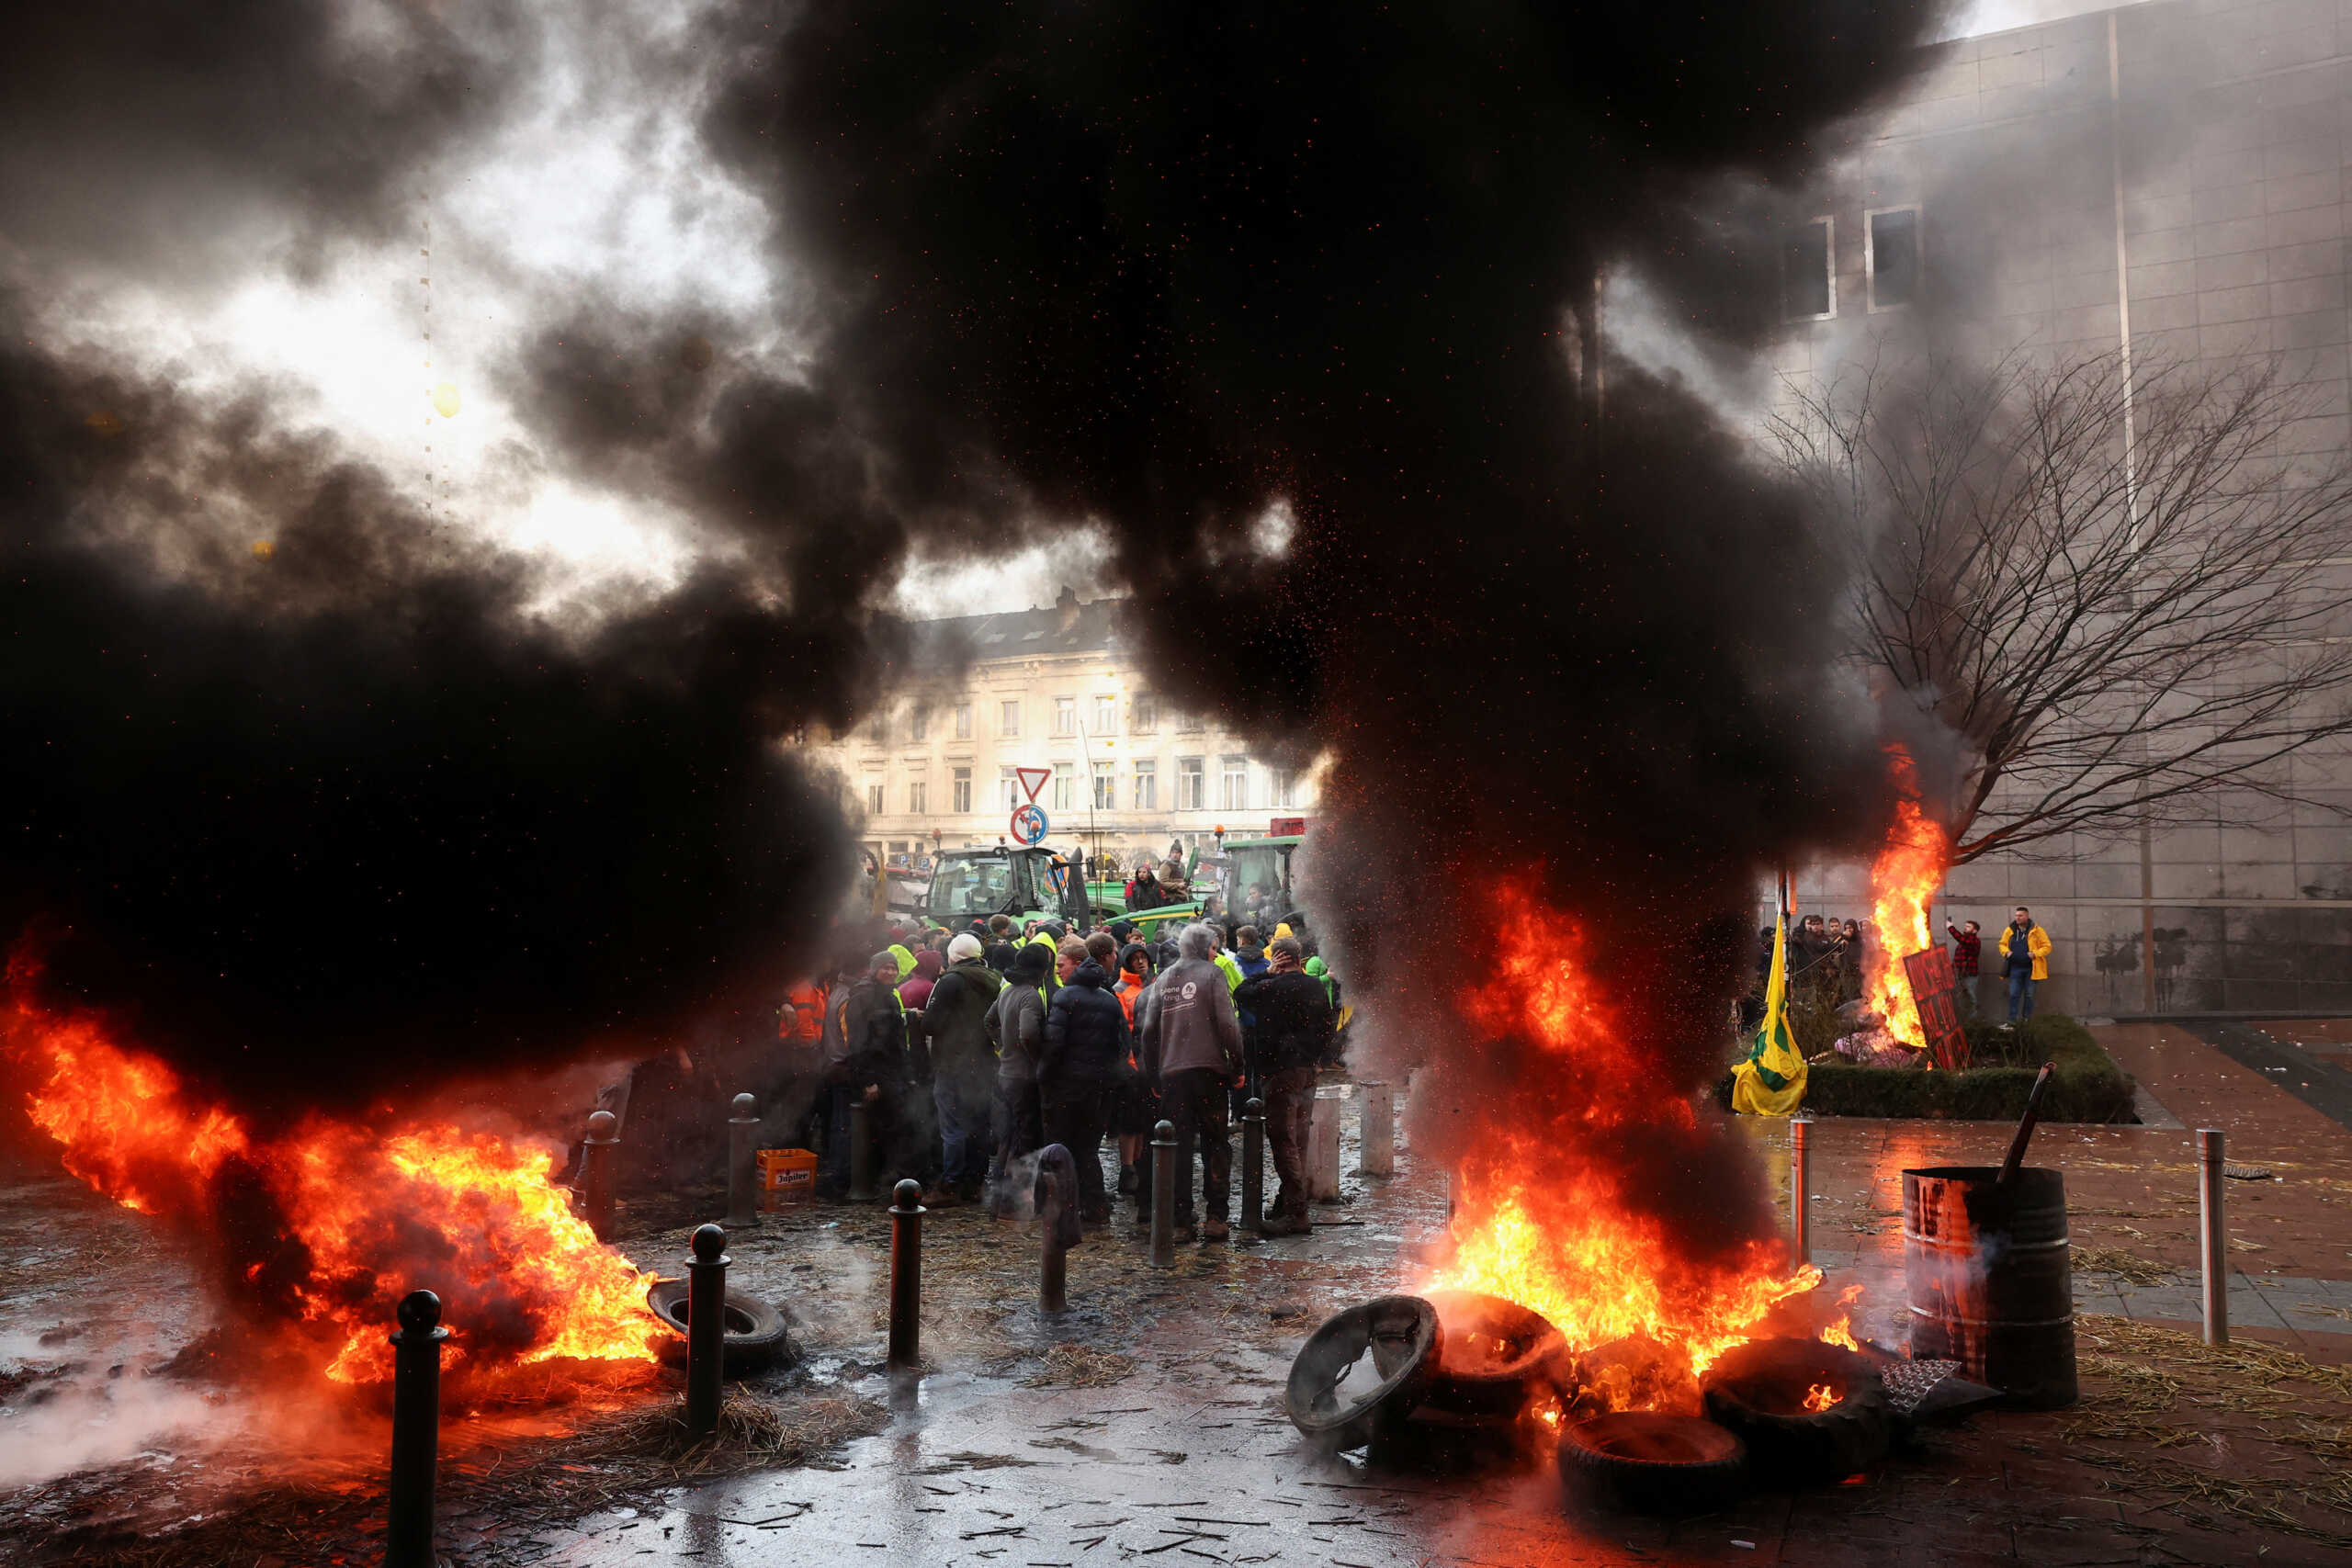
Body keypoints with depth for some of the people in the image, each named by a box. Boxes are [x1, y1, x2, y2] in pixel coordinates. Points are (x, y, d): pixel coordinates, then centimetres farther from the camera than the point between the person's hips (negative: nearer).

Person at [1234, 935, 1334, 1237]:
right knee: (1298, 1141, 14)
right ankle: (1289, 1202, 22)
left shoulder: (1273, 987, -13)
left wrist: (1268, 972, 6)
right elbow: (1326, 1031, 15)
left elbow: (1241, 994, 3)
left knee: (1283, 1142, -5)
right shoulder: (1317, 988, 8)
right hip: (1308, 1073, 7)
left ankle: (1295, 1212, -7)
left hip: (1280, 1073, -7)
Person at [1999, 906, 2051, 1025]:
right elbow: (2002, 944, 17)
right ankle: (2012, 1020, 3)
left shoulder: (2037, 931, -5)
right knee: (2014, 994, -1)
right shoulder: (2009, 930, 4)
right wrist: (2006, 952, -4)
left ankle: (2026, 1018, 21)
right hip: (2015, 967, 2)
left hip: (2031, 968, -2)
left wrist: (2035, 953, -19)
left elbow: (2047, 947, -4)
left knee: (2029, 994, 8)